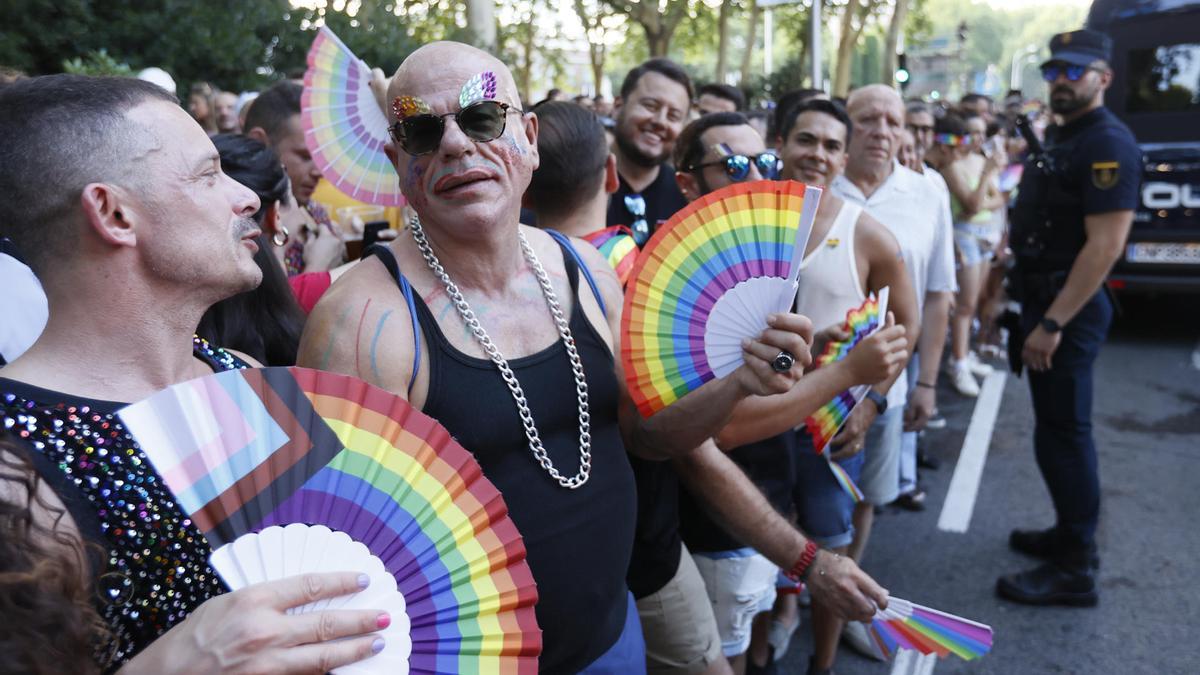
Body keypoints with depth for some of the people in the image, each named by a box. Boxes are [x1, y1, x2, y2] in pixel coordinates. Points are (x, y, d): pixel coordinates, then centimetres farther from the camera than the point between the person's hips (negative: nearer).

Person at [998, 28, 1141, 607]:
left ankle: (1075, 570, 6)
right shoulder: (1056, 136, 14)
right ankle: (1071, 534, 32)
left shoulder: (1108, 144, -16)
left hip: (1068, 308, -10)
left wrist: (1053, 323, -25)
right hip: (1043, 297, 10)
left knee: (1061, 434, -4)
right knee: (1058, 428, 18)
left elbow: (1105, 244, -23)